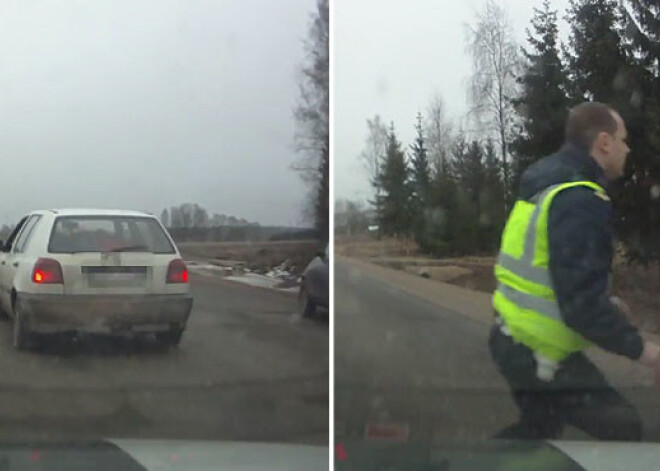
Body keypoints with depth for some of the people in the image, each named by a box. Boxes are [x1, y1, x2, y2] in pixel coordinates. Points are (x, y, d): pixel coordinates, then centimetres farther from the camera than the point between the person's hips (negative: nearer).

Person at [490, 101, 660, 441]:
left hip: (516, 338, 10)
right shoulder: (579, 200, -22)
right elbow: (582, 304, -28)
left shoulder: (550, 185, 10)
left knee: (539, 427, 25)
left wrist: (601, 303, 20)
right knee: (622, 430, -2)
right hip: (538, 352, -10)